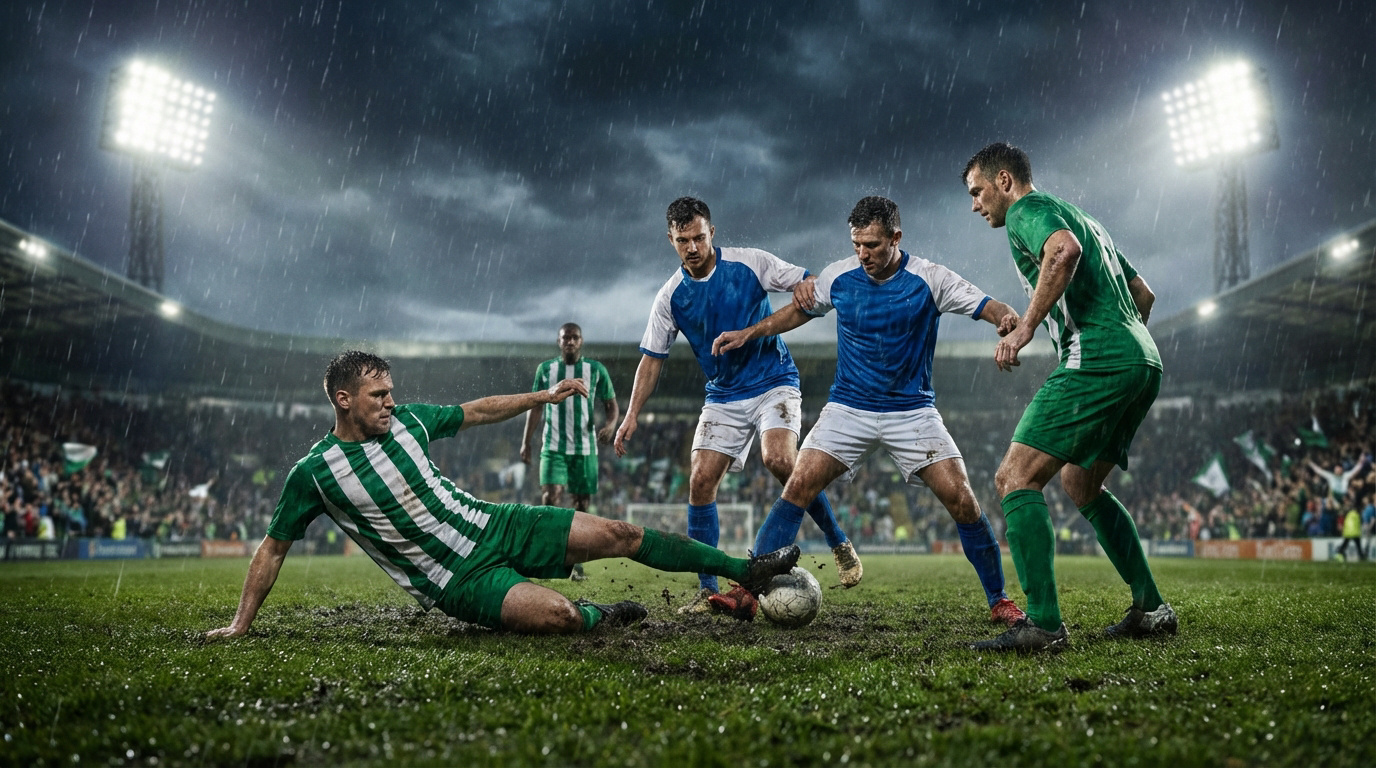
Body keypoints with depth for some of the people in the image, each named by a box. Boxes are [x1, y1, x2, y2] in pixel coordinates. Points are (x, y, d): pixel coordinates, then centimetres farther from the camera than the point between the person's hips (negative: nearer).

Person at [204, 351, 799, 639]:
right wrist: (240, 625, 2)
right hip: (458, 582, -5)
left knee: (619, 534, -3)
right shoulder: (314, 473, -9)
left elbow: (475, 412, 17)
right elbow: (273, 548, 1)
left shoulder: (406, 420, 3)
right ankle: (600, 615, 9)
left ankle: (744, 570, 7)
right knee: (560, 615, -29)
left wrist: (544, 397, 16)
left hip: (494, 526, 5)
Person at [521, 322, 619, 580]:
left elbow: (611, 405, 5)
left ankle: (576, 562, 15)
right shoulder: (545, 369, 6)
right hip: (553, 447, 0)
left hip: (585, 448, 0)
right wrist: (526, 442, 6)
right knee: (550, 497, -17)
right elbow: (535, 407, 11)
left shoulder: (596, 370, 3)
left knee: (581, 505, 4)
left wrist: (609, 424, -16)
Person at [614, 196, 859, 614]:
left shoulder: (751, 262, -7)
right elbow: (652, 358, 5)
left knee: (779, 460, -27)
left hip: (774, 382, -3)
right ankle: (707, 589, 3)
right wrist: (632, 414, -3)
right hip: (722, 397, 3)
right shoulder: (670, 297, 0)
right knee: (700, 481, -9)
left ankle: (839, 543, -6)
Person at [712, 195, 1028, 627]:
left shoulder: (929, 279, -9)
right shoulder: (838, 277, -2)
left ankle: (999, 601, 9)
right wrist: (749, 333, 10)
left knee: (962, 502, -10)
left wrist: (1008, 320, -34)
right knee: (798, 488, -13)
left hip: (913, 410, -1)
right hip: (848, 409, 2)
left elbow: (989, 307, -10)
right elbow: (802, 309, 17)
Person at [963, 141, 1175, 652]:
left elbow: (1065, 250, -24)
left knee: (1015, 479, -12)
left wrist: (1024, 328, -23)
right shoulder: (1082, 218, 28)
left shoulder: (1027, 210, 0)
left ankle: (1044, 624, -19)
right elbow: (1143, 294, 30)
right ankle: (1151, 609, 25)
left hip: (1096, 361, -10)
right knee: (1080, 483, 23)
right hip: (1143, 362, 10)